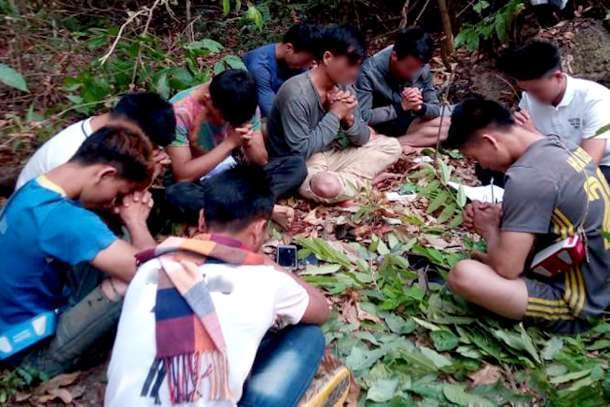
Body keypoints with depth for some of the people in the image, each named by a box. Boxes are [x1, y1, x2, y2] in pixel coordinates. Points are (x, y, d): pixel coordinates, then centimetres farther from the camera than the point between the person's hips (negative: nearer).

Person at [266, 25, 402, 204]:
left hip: (330, 155, 8)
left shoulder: (344, 86, -2)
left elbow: (362, 139, 4)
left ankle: (345, 180, -12)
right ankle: (356, 179, -9)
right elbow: (301, 151, -26)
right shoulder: (296, 94, -24)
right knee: (327, 186, -40)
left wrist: (348, 118, -18)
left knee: (391, 146, 1)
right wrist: (335, 115, -23)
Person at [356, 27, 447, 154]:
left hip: (403, 123, 6)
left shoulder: (423, 69, -12)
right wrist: (401, 106, -32)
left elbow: (435, 109, -5)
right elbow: (362, 117, -29)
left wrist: (420, 107, -28)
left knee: (447, 125, -13)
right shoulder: (370, 71, -26)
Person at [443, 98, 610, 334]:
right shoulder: (561, 146, 1)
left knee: (463, 275, -27)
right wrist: (497, 214, 3)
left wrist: (490, 230, -6)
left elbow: (506, 268, -26)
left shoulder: (527, 176, -27)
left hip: (575, 304, -9)